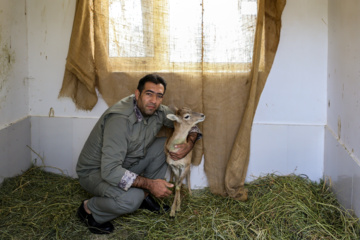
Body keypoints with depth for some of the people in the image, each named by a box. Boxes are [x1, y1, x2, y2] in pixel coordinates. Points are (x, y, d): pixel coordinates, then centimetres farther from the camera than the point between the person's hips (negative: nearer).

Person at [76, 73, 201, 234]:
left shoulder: (158, 111, -10)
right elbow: (110, 171, -38)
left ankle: (145, 196, 9)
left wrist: (189, 144, -16)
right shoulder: (120, 119, -34)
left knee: (165, 145, -4)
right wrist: (150, 183, -34)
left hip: (125, 164, 8)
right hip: (95, 171, -8)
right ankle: (89, 209, -5)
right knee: (131, 198, -35)